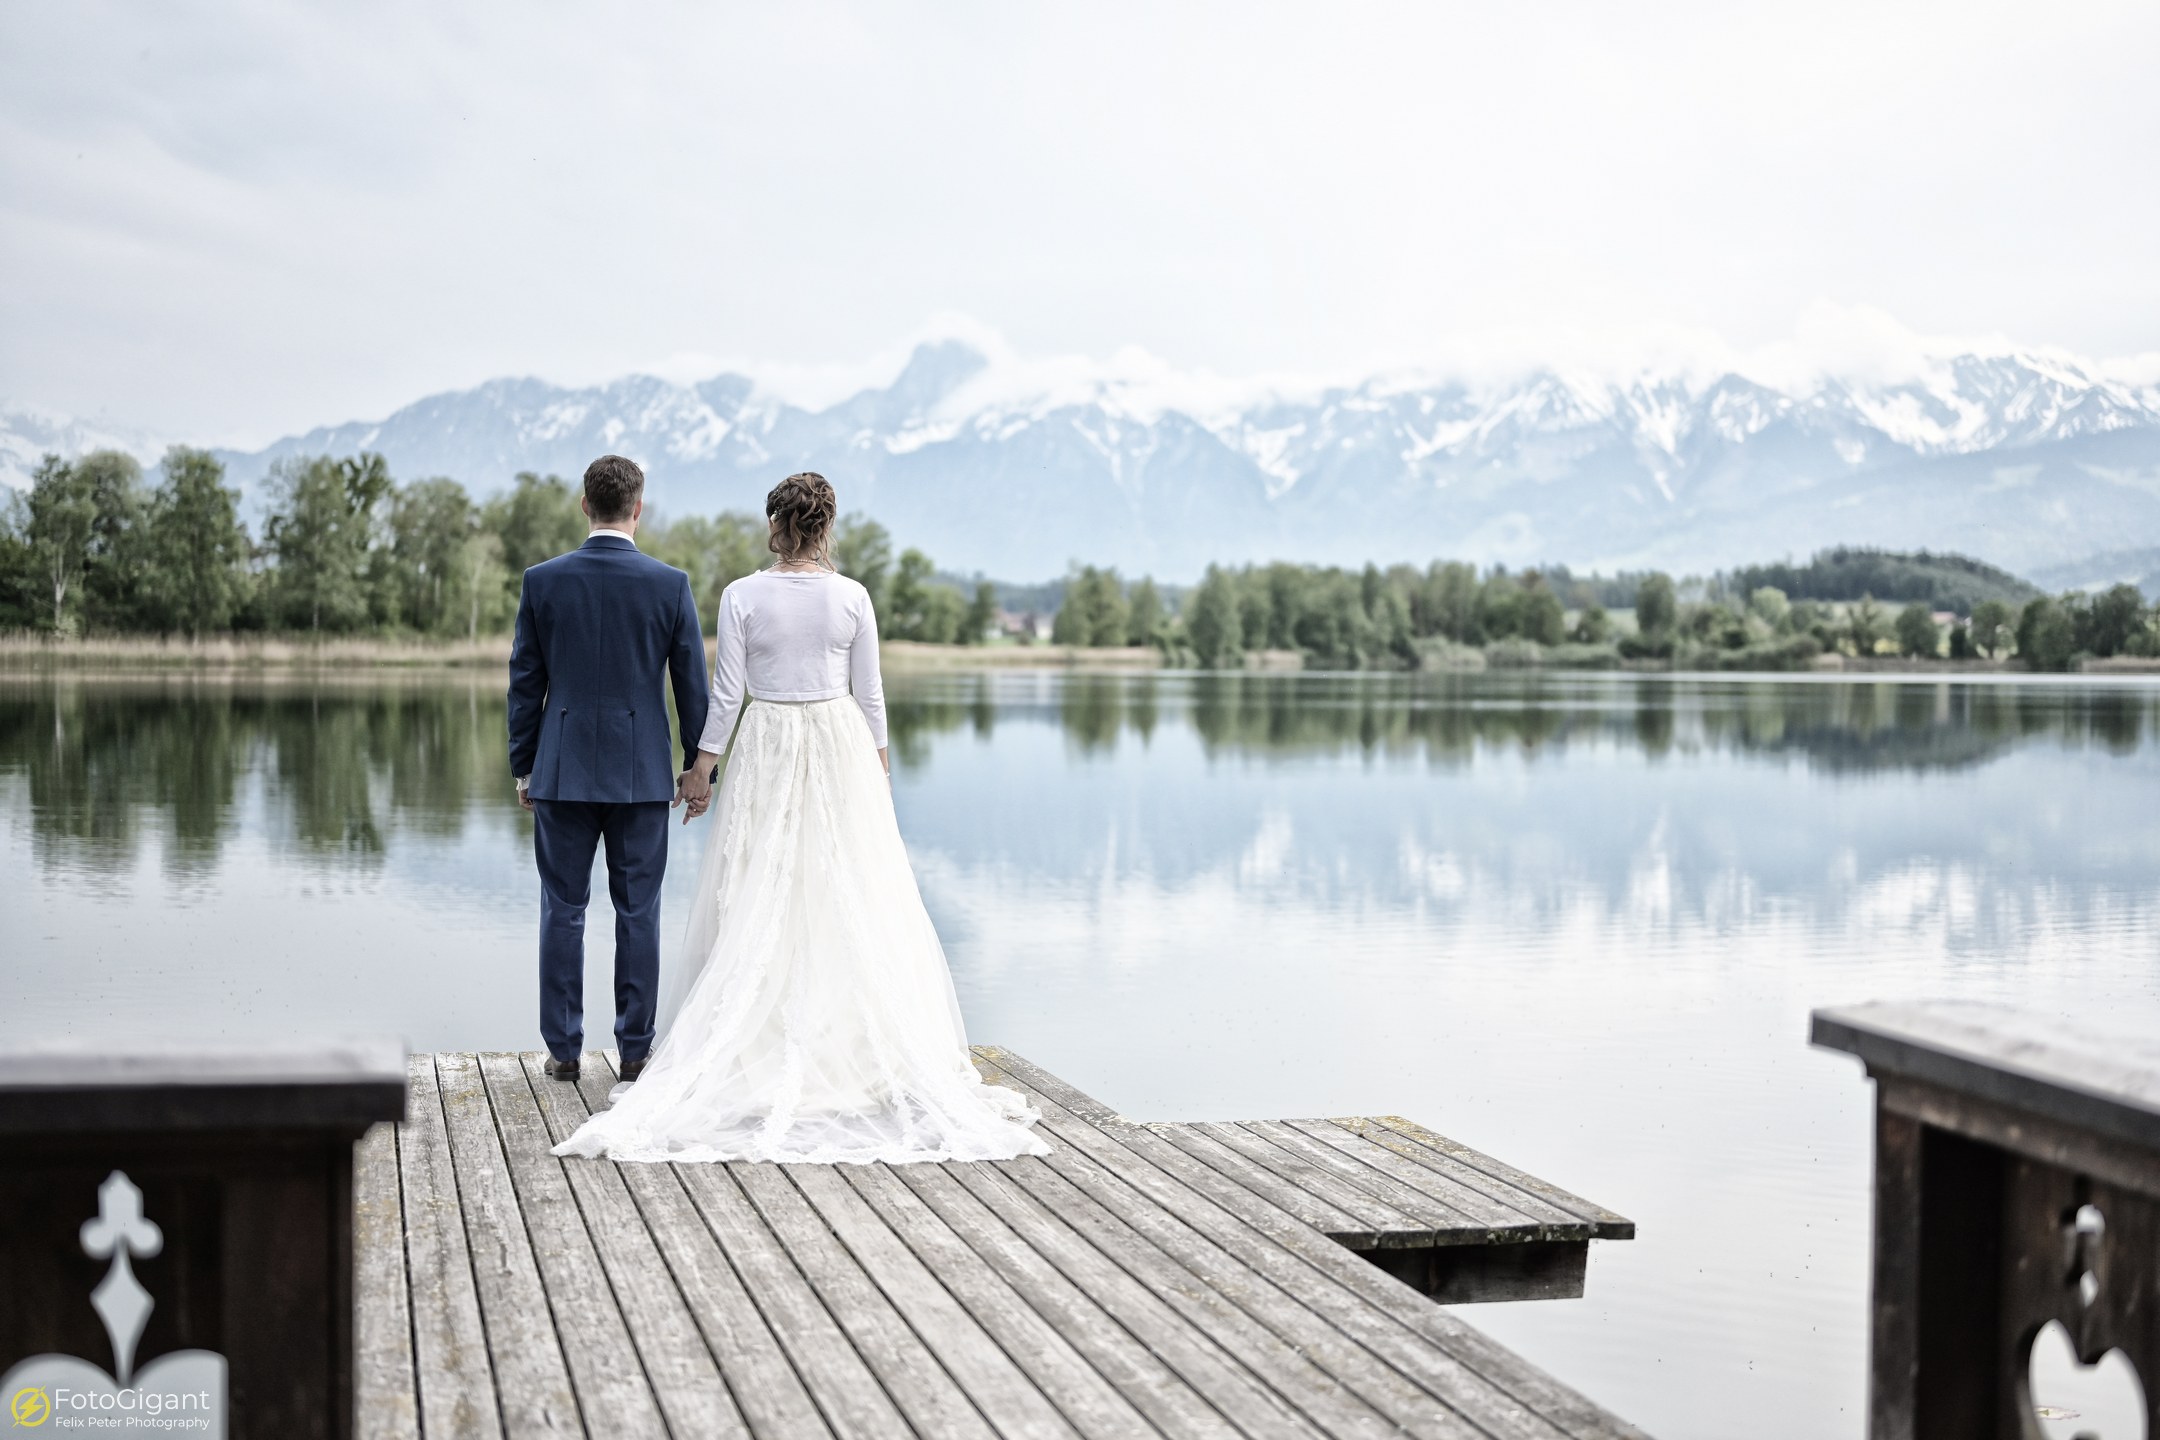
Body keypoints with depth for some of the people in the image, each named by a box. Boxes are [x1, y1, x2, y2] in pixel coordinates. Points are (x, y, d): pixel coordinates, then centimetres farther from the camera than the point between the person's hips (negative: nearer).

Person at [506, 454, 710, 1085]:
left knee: (563, 910, 8)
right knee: (638, 913, 7)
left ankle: (563, 1049, 11)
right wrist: (697, 764, 10)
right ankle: (635, 1049, 10)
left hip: (562, 770, 1)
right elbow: (691, 682, -1)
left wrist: (522, 767, 11)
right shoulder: (670, 583, -5)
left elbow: (525, 682, 2)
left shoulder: (542, 580, -3)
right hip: (642, 771, 0)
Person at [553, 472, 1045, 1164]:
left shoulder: (743, 596, -7)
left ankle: (759, 1047, 6)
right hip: (840, 748, 1)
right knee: (852, 899, 6)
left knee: (759, 902, 5)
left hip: (767, 753, -1)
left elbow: (726, 692, -6)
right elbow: (868, 693, 1)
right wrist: (880, 767, 13)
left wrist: (700, 769, 2)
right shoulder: (852, 597, -3)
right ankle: (859, 1045, 9)